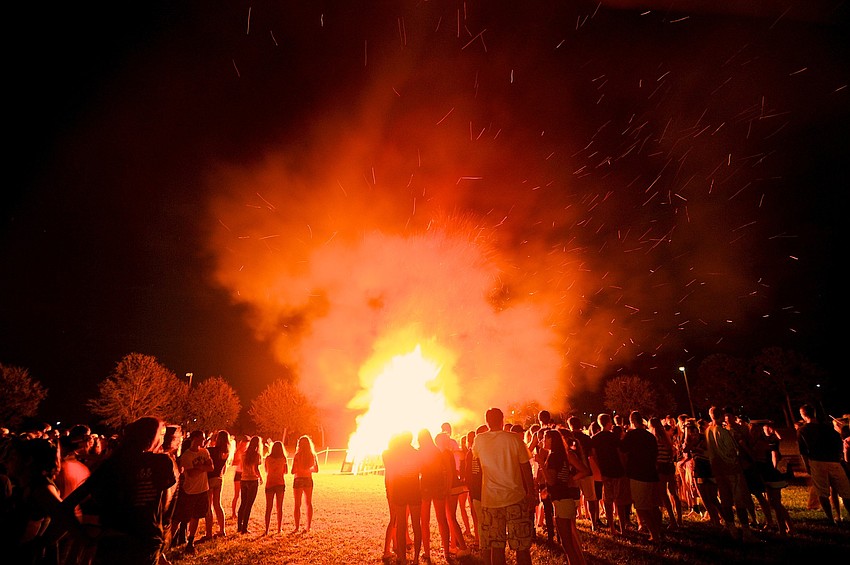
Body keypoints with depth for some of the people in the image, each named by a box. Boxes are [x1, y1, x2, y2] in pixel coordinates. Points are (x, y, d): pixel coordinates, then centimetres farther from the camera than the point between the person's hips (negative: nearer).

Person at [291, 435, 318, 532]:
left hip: (298, 480, -3)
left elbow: (293, 471, -15)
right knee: (308, 504, 16)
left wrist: (299, 470, 5)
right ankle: (308, 526, 18)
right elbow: (316, 470, 7)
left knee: (297, 505, 8)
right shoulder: (313, 455, -2)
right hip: (308, 480, 4)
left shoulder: (297, 456, -14)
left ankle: (297, 527, 10)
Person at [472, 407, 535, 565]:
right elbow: (526, 467, -3)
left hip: (490, 499, 2)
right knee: (522, 545, 9)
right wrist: (531, 492, 7)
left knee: (495, 545, 9)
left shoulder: (479, 441, -2)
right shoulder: (514, 439, -8)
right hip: (515, 498, -1)